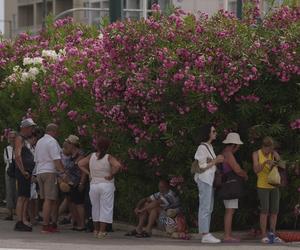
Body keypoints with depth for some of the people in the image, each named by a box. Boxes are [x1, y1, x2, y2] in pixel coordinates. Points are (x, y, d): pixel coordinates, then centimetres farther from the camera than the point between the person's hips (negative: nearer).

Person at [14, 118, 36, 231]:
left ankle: (24, 220, 12)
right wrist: (23, 171, -20)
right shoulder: (19, 139, -7)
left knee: (26, 197, 9)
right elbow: (17, 155, -19)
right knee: (22, 197, -12)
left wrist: (31, 172, 17)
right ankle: (20, 222, -14)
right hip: (23, 172, -10)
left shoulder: (26, 140, 23)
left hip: (28, 173, 10)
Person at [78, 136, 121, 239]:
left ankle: (96, 230, 23)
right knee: (105, 208, 1)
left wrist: (89, 173, 6)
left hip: (93, 185, 4)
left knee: (95, 207, 16)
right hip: (106, 185, -4)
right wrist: (111, 175, -13)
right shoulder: (109, 158, -10)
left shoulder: (91, 156, 0)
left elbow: (80, 164, 6)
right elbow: (118, 165, -25)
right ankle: (102, 231, -5)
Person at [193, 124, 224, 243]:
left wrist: (217, 160, 2)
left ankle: (206, 234, 12)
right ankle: (205, 235, -10)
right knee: (205, 208, -10)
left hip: (210, 179, 10)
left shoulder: (209, 147, 16)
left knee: (209, 208, 10)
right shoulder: (202, 147, -12)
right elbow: (201, 166, -16)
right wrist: (215, 161, -14)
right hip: (204, 179, -10)